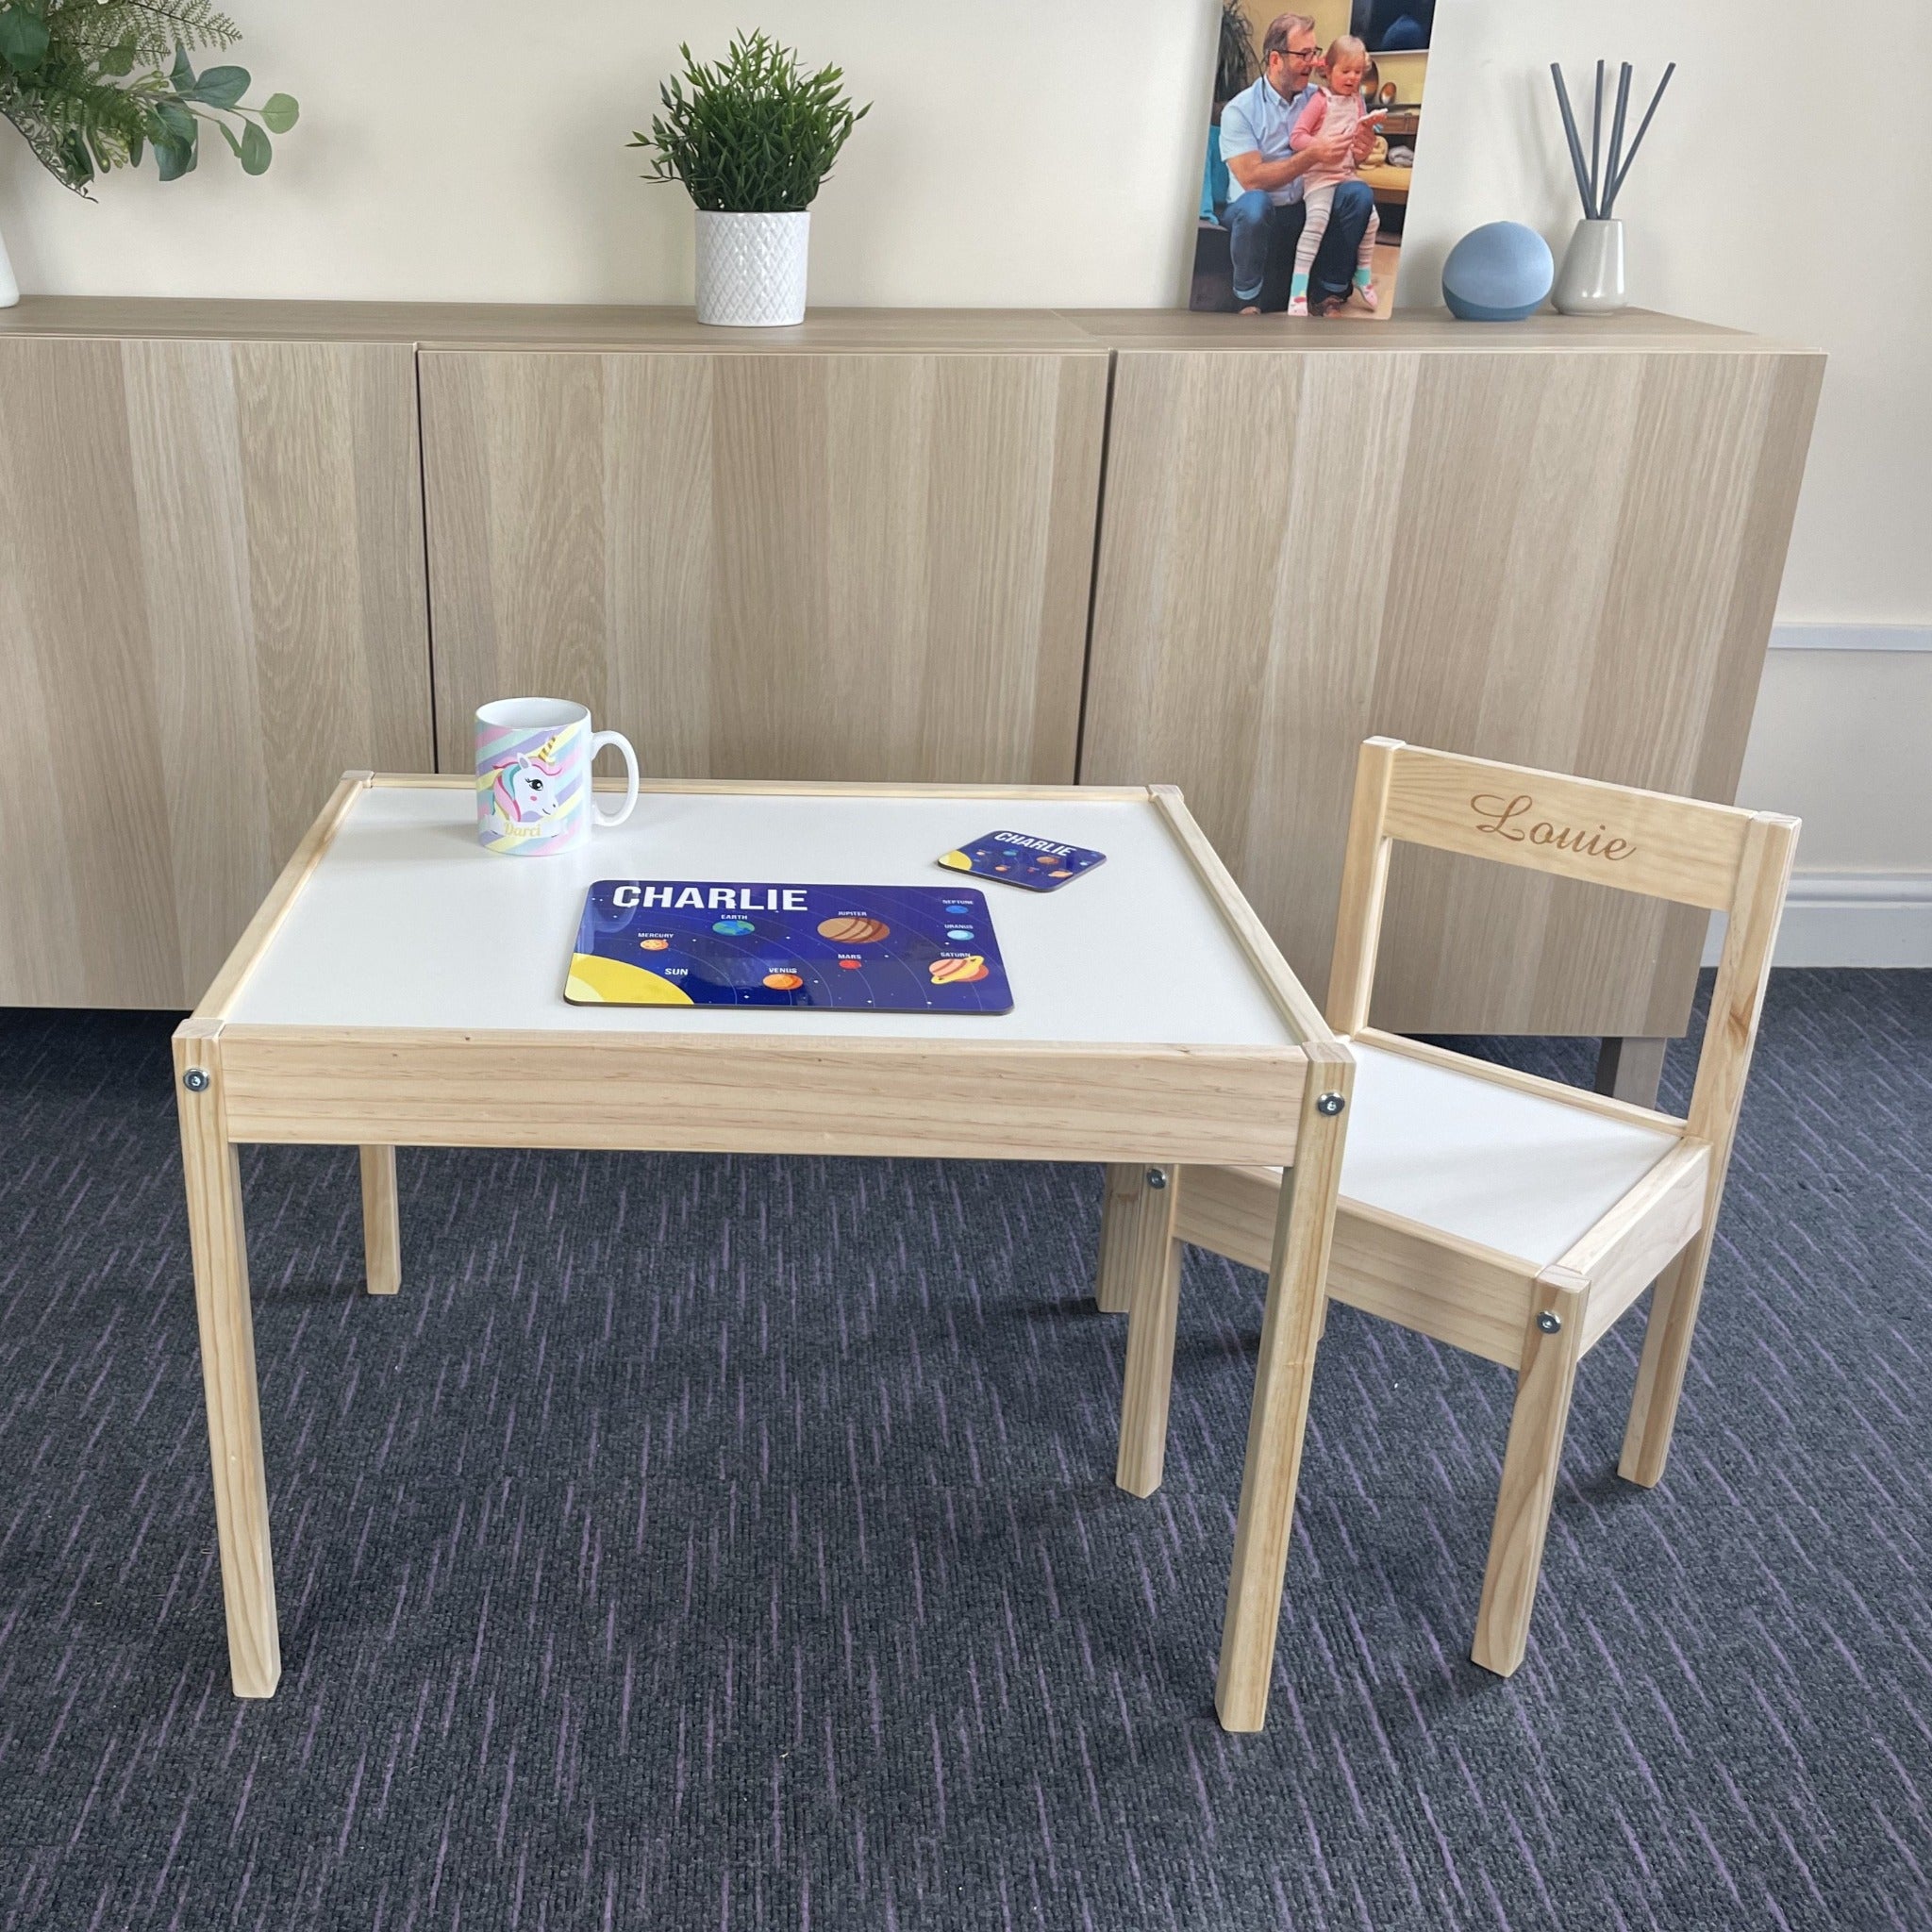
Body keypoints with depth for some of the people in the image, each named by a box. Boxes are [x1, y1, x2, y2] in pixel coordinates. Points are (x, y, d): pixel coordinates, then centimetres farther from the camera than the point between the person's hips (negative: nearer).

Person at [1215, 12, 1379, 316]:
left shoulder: (1319, 99, 2)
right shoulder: (1240, 110, -11)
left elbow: (1335, 157, 2)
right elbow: (1251, 178, -22)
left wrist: (1358, 149, -23)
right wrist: (1311, 156, -31)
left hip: (1308, 209, 4)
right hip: (1260, 212, -4)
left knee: (1358, 193, -21)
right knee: (1255, 204, -38)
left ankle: (1330, 295, -8)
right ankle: (1247, 301, -16)